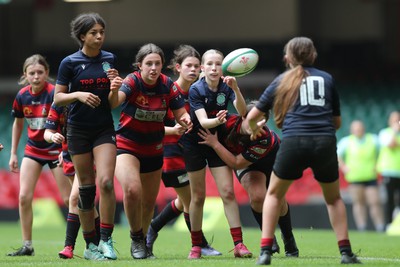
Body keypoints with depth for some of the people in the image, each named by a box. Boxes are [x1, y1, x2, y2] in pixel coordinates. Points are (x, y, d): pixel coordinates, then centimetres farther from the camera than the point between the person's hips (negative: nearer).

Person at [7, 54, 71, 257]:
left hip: (56, 149, -5)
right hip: (33, 149, 5)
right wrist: (13, 153, 13)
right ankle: (27, 246, 3)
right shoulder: (22, 96, -3)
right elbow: (18, 123, 12)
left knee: (69, 199, -5)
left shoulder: (53, 93, -19)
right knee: (24, 197, -5)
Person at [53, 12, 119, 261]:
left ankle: (106, 240, -10)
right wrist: (78, 94, -20)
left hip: (104, 129, 1)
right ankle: (91, 244, 12)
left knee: (106, 182, -16)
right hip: (78, 130, -1)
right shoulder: (70, 63, -4)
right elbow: (57, 98, -3)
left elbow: (115, 100, 11)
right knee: (86, 187, 2)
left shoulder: (110, 60, 4)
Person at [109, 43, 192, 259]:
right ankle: (136, 238, -6)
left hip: (153, 150, 5)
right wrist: (114, 91, -62)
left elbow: (180, 114, -2)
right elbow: (114, 103, -39)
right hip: (126, 146, -5)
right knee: (132, 190, -27)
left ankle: (142, 242, 36)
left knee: (149, 202, 14)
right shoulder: (132, 81, -21)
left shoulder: (168, 85, -9)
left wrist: (185, 120, -25)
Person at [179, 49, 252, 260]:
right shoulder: (196, 90, -17)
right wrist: (217, 120, -48)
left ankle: (238, 244, -9)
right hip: (194, 144, -2)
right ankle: (196, 245, 14)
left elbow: (242, 112, -23)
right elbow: (203, 121, -27)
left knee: (227, 191, -9)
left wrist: (236, 90, -38)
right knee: (198, 196, 2)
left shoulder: (226, 87, -9)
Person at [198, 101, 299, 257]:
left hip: (272, 159, -2)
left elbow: (236, 163, -37)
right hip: (248, 165, 2)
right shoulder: (230, 122, -35)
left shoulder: (265, 140, -44)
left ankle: (288, 239, 25)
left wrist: (214, 144, -36)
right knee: (257, 196, -24)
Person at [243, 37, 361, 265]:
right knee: (334, 197, 23)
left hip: (294, 143, -1)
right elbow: (337, 122, 22)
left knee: (274, 194, 20)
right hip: (326, 143, 1)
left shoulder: (282, 81, 16)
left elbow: (251, 119, 21)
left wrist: (254, 130, 43)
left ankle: (266, 252, 9)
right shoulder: (327, 79, 18)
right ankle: (346, 252, 13)